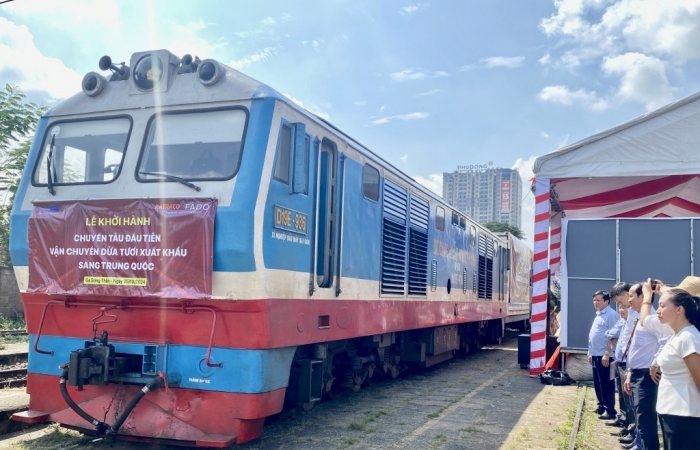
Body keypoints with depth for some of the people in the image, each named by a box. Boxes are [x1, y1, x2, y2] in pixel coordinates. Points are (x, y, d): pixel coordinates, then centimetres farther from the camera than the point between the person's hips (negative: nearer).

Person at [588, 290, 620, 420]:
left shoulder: (611, 314, -13)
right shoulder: (599, 315, 18)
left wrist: (607, 354, -22)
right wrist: (591, 353, 22)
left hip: (604, 355, -10)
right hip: (596, 355, 10)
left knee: (606, 384, -4)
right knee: (597, 383, 15)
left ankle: (610, 410, 2)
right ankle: (601, 406, 25)